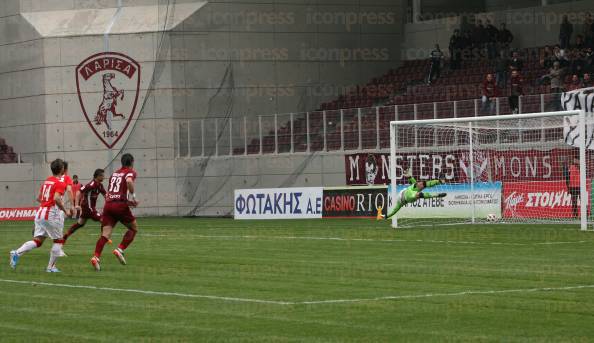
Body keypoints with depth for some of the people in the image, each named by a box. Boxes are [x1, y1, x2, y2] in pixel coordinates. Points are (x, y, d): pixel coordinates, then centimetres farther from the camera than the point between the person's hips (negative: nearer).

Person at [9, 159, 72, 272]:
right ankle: (51, 267, 8)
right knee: (58, 241, 8)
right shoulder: (60, 184, -10)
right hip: (52, 215, -7)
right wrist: (65, 211, -12)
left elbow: (39, 198, 22)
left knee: (37, 241, 5)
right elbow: (57, 198, -24)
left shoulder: (46, 181, 14)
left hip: (40, 212, 7)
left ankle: (17, 253, -15)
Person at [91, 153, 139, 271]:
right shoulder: (130, 172, 4)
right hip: (121, 205, -5)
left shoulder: (114, 173, 23)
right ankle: (120, 250, 0)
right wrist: (133, 196, -8)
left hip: (108, 203, 5)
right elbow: (129, 181, -21)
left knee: (105, 234, -3)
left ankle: (96, 257, -22)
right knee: (134, 228, 16)